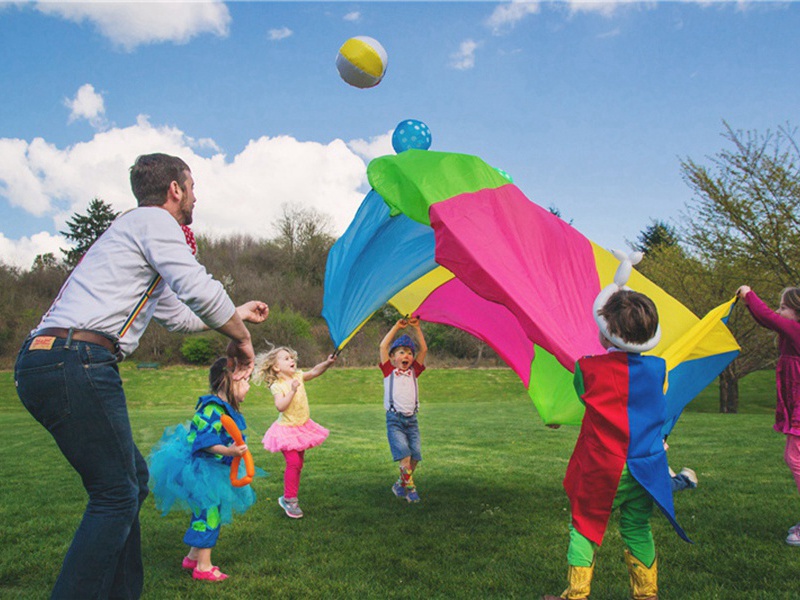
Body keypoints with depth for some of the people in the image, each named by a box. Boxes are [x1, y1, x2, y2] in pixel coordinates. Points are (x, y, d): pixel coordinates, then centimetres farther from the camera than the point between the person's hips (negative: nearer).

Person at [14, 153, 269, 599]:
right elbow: (199, 290, -14)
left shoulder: (135, 229, 30)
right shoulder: (154, 220, -1)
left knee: (133, 478, 17)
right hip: (76, 362, -10)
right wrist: (242, 338, 1)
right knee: (117, 495, -5)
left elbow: (178, 316, 37)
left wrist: (238, 313, 45)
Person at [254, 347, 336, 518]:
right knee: (293, 462, -14)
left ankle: (289, 497, 26)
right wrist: (292, 391, -35)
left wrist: (327, 362, -28)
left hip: (302, 427, 7)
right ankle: (289, 499, 0)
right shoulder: (277, 386, -17)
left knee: (299, 463, 13)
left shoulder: (298, 376, 0)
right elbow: (280, 407, -29)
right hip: (287, 429, -7)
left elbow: (314, 371, -12)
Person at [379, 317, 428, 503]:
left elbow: (424, 349, 7)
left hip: (412, 419, 4)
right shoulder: (389, 371, 4)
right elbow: (383, 346, -4)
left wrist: (416, 328, 4)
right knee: (404, 455, -15)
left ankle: (400, 485, 14)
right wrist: (397, 327, -1)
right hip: (394, 419, -4)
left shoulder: (414, 371, 13)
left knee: (415, 456, -4)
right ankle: (410, 488, -6)